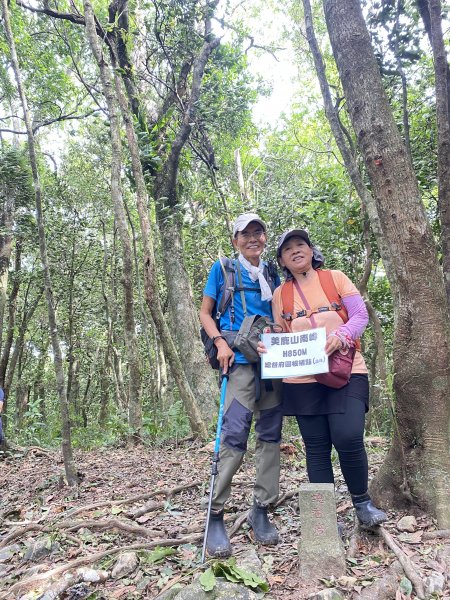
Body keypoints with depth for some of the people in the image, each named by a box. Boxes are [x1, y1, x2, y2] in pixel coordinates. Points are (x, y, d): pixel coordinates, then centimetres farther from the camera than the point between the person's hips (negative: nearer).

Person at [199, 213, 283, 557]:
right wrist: (220, 342, -11)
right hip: (241, 359, -5)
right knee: (235, 434, -12)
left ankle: (261, 510, 19)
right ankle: (216, 516, 0)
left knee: (271, 434, 6)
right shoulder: (223, 269, 6)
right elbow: (205, 313, 6)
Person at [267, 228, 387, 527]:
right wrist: (268, 346, -12)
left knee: (348, 438, -12)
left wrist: (341, 335, -21)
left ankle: (362, 500, 16)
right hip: (303, 380, 2)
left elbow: (361, 315, -1)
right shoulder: (280, 294, 10)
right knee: (316, 447, 6)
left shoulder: (336, 278, 5)